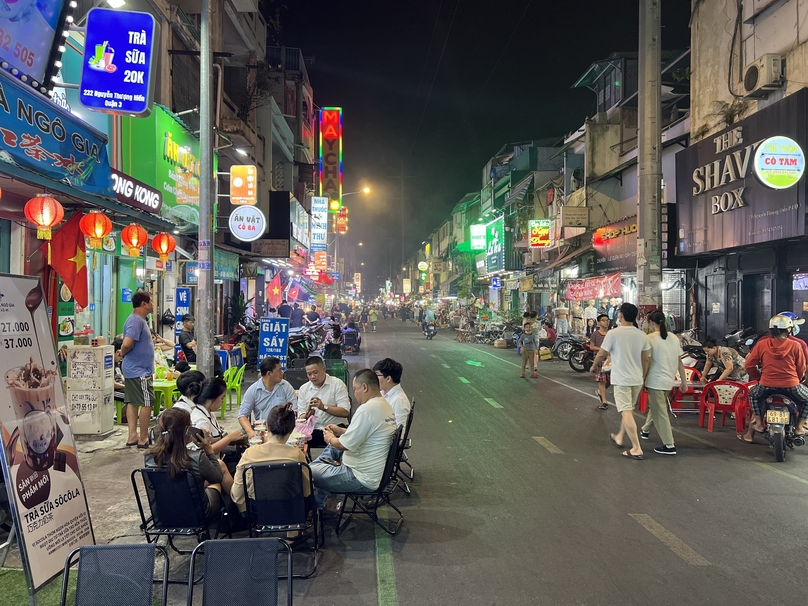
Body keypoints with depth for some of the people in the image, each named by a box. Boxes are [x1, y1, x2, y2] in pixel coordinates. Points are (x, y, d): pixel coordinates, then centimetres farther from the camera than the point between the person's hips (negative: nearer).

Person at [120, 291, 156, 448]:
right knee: (147, 403, -3)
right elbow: (127, 343, -29)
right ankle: (143, 439, 4)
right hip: (139, 371, -10)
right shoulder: (136, 321, -19)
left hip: (133, 369, 10)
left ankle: (133, 436, 17)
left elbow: (128, 344, 22)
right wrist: (123, 354, -11)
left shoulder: (139, 320, 14)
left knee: (132, 402, 12)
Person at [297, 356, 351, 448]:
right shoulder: (303, 389, 12)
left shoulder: (337, 384, -1)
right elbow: (301, 417, 8)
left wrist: (324, 407, -20)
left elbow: (345, 412, -10)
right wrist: (307, 415, -15)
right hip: (313, 430, 3)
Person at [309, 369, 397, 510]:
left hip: (363, 480, -10)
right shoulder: (386, 406, 4)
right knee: (332, 449, 27)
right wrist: (341, 431, 16)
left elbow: (345, 445, -21)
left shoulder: (366, 409, -25)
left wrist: (331, 439, 0)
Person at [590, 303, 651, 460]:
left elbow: (601, 354, -4)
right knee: (628, 410, 20)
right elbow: (646, 359, 7)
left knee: (626, 412, -5)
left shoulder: (613, 334, -12)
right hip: (637, 379, 6)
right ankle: (619, 437, 36)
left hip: (621, 379, -6)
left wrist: (593, 366, 15)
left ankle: (636, 449, -8)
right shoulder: (642, 335, 2)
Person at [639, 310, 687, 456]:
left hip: (656, 380, -7)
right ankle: (645, 430, 45)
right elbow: (679, 362, 7)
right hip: (669, 380, 7)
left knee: (660, 413, -1)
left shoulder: (650, 338, -12)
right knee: (655, 407, 25)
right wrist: (683, 381, 13)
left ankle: (669, 446, -1)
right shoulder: (674, 338, 4)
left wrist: (642, 379, -2)